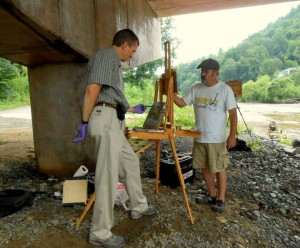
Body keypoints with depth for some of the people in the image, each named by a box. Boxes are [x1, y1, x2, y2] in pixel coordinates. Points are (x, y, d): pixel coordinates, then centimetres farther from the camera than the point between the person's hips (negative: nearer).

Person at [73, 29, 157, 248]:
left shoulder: (114, 63, 25)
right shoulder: (106, 55, -4)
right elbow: (92, 90, -16)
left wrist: (133, 109, 39)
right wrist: (85, 123, -15)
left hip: (113, 122, 11)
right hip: (106, 119, -11)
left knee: (130, 162, 19)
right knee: (108, 175, -6)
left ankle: (139, 207, 36)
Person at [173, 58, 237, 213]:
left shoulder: (225, 89, -9)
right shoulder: (196, 88, 5)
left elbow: (233, 113, -9)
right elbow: (182, 103, 6)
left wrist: (232, 135, -14)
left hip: (217, 139, -5)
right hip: (199, 138, 6)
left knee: (219, 169, 5)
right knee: (205, 168, 14)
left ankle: (221, 199, 21)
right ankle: (212, 195, 32)